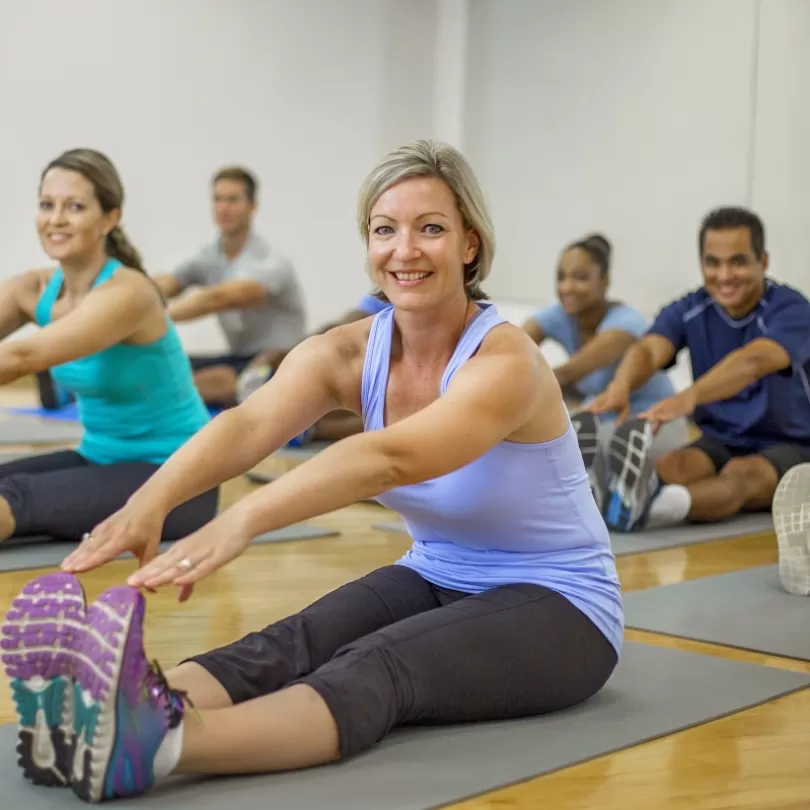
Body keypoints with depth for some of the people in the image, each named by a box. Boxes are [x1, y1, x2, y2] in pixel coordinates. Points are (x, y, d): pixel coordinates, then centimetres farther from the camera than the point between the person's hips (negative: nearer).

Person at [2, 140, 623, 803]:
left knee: (380, 669, -35)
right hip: (435, 580, 5)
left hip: (558, 609, -5)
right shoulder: (346, 354, -8)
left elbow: (390, 459, -44)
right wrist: (153, 498, -50)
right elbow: (246, 427, -29)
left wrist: (244, 519, -59)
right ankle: (100, 720, -54)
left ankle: (158, 746, -62)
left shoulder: (505, 362, -24)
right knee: (295, 644, -27)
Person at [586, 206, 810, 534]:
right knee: (670, 467, -28)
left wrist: (690, 396, -58)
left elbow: (753, 362, -39)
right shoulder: (688, 310, -5)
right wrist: (620, 386, -51)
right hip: (721, 441, 5)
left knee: (742, 474, -37)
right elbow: (649, 350, -26)